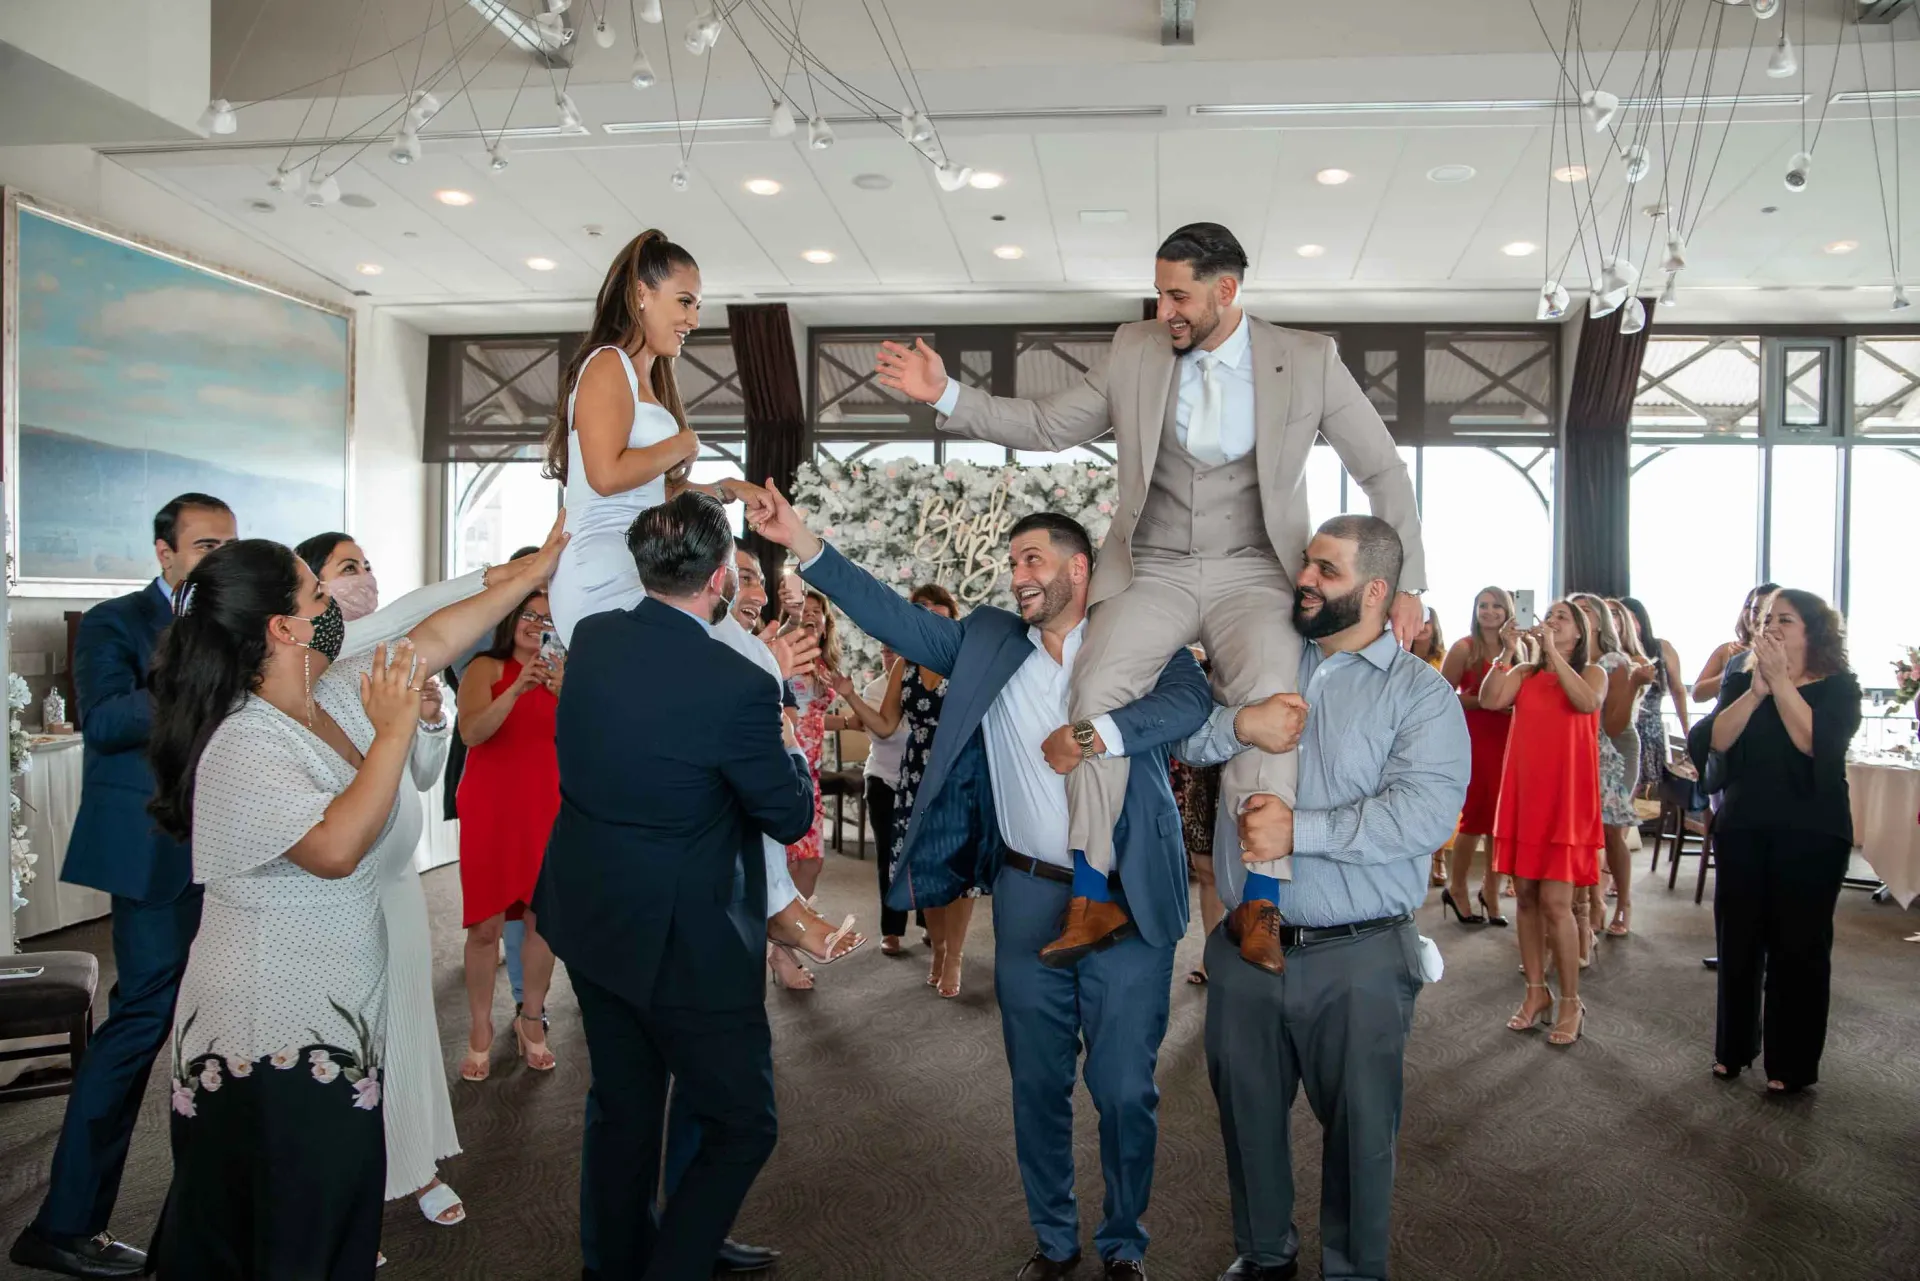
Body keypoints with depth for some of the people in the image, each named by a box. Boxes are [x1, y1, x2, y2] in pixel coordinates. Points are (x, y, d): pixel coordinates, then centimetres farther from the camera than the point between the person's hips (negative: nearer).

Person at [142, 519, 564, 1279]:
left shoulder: (334, 698, 3)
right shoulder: (242, 747, -22)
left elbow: (434, 639, 9)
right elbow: (336, 847, -32)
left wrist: (535, 568, 11)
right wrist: (393, 732, -25)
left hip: (338, 1018, 8)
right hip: (276, 1041, -8)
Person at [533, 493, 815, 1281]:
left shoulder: (589, 639, -5)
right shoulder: (737, 686, -25)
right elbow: (790, 816, -13)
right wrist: (789, 749, 8)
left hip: (591, 919, 8)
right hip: (686, 942, -7)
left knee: (624, 1110, 23)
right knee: (742, 1126, 11)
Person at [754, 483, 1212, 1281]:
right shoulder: (986, 640, 6)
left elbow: (1189, 699, -20)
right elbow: (894, 617, -1)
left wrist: (1099, 733, -35)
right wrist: (803, 544, -9)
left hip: (1129, 902, -2)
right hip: (1027, 896, 3)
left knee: (1125, 1091, 8)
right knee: (1037, 1085, 15)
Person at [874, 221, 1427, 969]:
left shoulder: (1307, 361, 0)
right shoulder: (1135, 352, 5)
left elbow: (1383, 472, 5)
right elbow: (1046, 427, 8)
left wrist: (1404, 583, -2)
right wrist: (945, 395, -2)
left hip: (1252, 575, -1)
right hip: (1153, 573, 2)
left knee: (1268, 702, -30)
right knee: (1097, 692, -24)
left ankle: (1260, 907, -22)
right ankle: (1092, 899, -15)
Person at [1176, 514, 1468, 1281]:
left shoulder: (1420, 691, -7)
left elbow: (1426, 811, -20)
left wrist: (1299, 831, -25)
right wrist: (1238, 724, -18)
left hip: (1358, 958, -4)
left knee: (1359, 1129, 12)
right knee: (1248, 1113, 20)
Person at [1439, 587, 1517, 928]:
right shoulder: (1464, 648, -4)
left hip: (1508, 741, 4)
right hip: (1474, 740, -4)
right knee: (1477, 816, -1)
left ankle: (1490, 890, 22)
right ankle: (1456, 889, 18)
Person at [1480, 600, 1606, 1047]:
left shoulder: (1592, 673, 4)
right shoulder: (1524, 673, 11)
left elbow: (1587, 702, -18)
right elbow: (1489, 700, -6)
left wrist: (1552, 652, -19)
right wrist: (1507, 653, -12)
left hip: (1566, 796, -4)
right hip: (1523, 792, 4)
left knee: (1555, 902, -8)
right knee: (1526, 896, 8)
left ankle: (1571, 1003, 5)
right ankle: (1536, 993, 20)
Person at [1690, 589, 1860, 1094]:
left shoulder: (1838, 688, -2)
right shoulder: (1741, 682, 6)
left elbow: (1815, 744, -21)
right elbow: (1708, 743, -10)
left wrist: (1780, 681, -21)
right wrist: (1755, 691, -19)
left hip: (1811, 835, -3)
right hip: (1742, 829, 3)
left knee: (1798, 946, 2)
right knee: (1738, 941, 8)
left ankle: (1791, 1064, 15)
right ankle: (1733, 1048, 24)